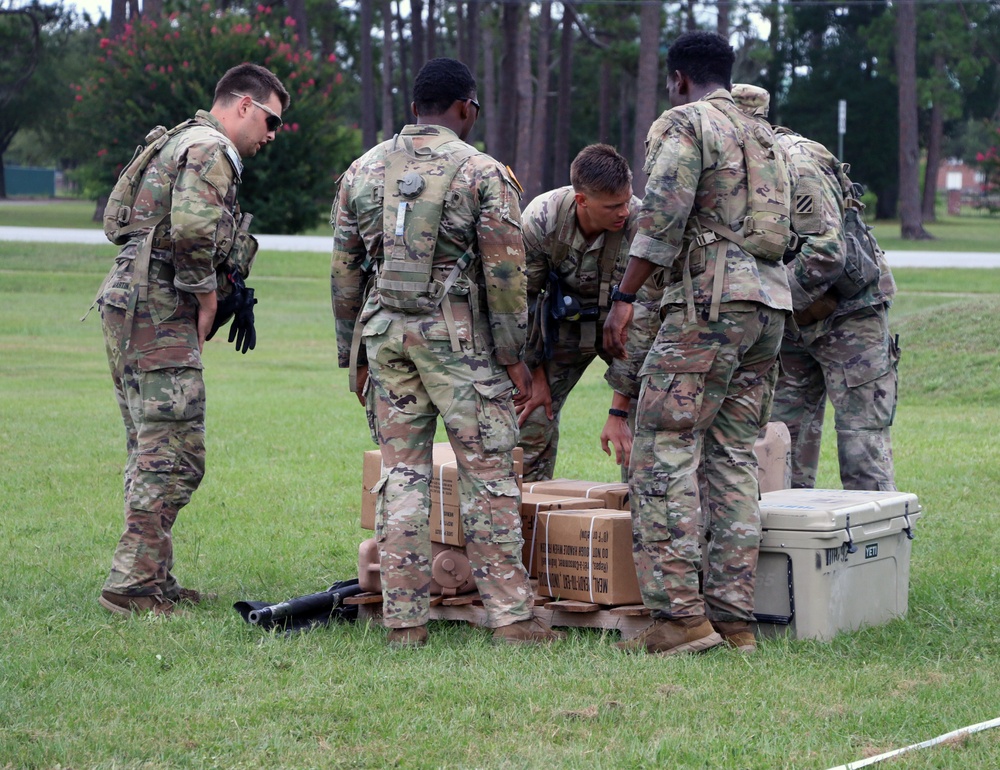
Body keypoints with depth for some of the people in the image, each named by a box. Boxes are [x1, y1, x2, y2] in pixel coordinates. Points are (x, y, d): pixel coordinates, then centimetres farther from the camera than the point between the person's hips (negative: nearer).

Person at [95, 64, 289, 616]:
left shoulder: (185, 143, 24)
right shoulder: (210, 150, -10)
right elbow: (192, 231, -25)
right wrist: (206, 298, -12)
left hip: (131, 310, 11)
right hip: (159, 315, -11)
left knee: (151, 454, 14)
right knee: (174, 456, -10)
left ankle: (150, 578, 18)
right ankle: (133, 583, -10)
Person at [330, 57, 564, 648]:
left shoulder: (363, 171, 10)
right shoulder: (481, 172, -4)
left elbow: (345, 271, 11)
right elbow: (505, 272, -7)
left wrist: (354, 354, 18)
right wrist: (514, 356, -1)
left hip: (385, 332, 4)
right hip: (460, 335, -4)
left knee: (401, 476, 7)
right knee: (489, 474, 0)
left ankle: (405, 620, 6)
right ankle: (511, 615, 0)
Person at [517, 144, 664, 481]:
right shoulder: (539, 219, -26)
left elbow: (640, 321, -28)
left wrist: (620, 412, -28)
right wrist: (535, 376, -9)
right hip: (562, 324, 1)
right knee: (530, 422, -4)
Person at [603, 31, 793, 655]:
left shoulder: (684, 123, -1)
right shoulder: (764, 136, 24)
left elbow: (664, 216, -14)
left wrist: (624, 297, -11)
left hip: (711, 300, -8)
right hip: (771, 303, 8)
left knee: (665, 452, -6)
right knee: (734, 460, 9)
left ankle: (680, 615, -13)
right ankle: (734, 619, 5)